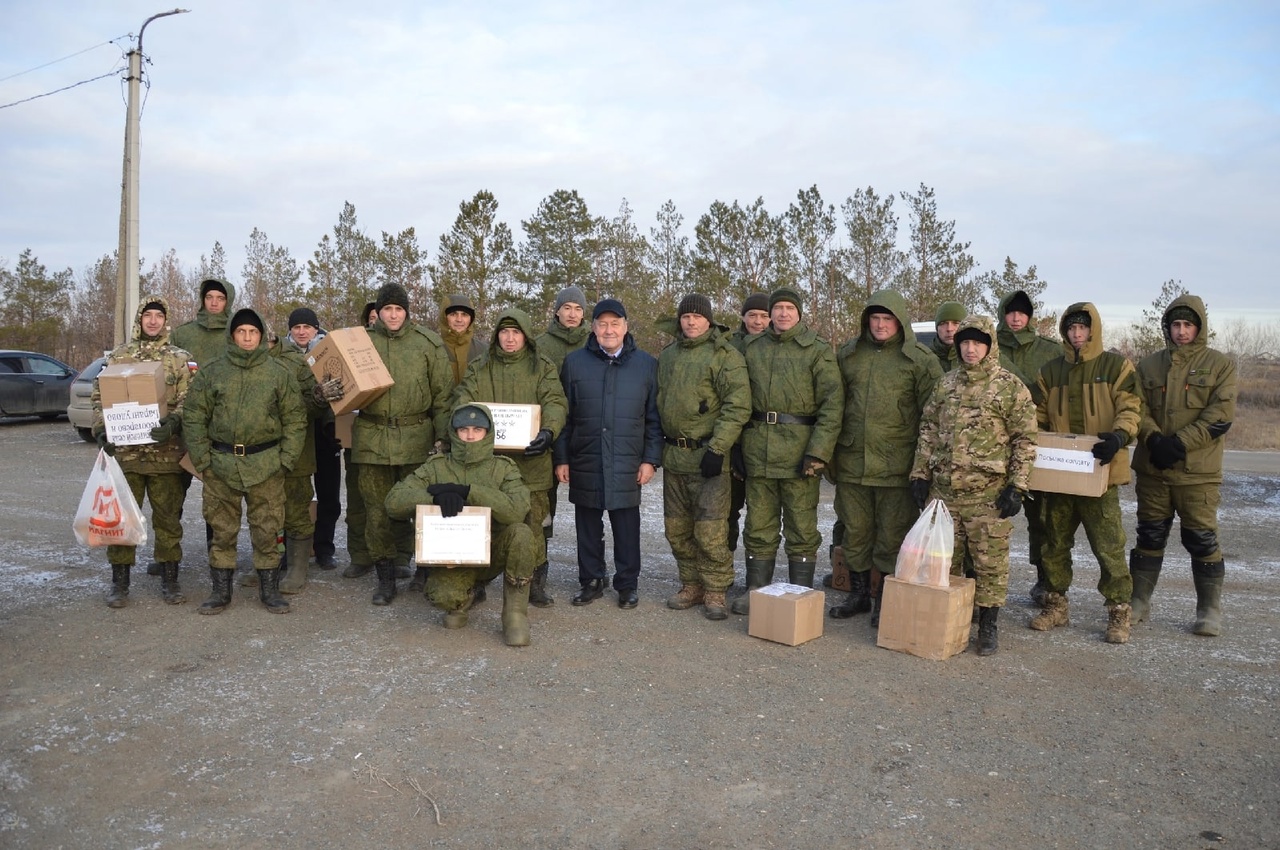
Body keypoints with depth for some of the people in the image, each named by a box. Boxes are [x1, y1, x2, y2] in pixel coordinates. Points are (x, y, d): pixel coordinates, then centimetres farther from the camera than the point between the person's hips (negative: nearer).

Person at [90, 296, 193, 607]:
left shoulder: (181, 359, 6)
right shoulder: (117, 356, 10)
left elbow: (188, 400, -2)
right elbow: (100, 396, 11)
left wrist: (173, 422, -20)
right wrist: (102, 430, -3)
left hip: (166, 452, -1)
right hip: (124, 451, 1)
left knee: (168, 517, 5)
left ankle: (169, 579, 16)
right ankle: (119, 582, 15)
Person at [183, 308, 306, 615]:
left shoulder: (280, 373, 4)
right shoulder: (211, 372, 5)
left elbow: (295, 420, 5)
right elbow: (194, 418, 6)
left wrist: (286, 460, -2)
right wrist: (201, 460, 0)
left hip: (266, 465, -1)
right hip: (221, 463, 1)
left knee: (267, 531, 5)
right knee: (222, 531, 9)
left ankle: (269, 590, 18)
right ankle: (221, 591, 21)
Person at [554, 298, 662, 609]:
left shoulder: (646, 364, 5)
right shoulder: (574, 362, 6)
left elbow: (654, 418, 5)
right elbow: (563, 415, 7)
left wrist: (651, 459, -1)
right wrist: (561, 458, 3)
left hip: (627, 464, -1)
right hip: (584, 462, 1)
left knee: (626, 525, 5)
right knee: (588, 524, 9)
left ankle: (627, 585, 18)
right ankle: (591, 581, 22)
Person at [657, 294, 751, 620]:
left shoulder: (724, 355, -6)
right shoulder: (667, 356, 14)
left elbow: (738, 406, -13)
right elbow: (657, 401, 22)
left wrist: (717, 448, -18)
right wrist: (657, 446, 14)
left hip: (708, 455, -6)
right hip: (673, 456, 7)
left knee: (710, 530, -6)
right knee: (677, 528, 11)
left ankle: (715, 590, 7)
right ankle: (691, 585, 24)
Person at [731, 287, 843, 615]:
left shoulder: (818, 350, 0)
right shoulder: (752, 347, 12)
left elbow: (832, 403, -7)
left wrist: (818, 451, -15)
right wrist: (738, 443, 7)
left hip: (800, 448, -4)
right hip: (758, 448, 4)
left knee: (801, 526, 4)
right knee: (759, 524, 10)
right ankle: (755, 591, 21)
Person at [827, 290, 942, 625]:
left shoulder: (920, 360, -2)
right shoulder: (848, 354, 11)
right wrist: (830, 452, 13)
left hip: (896, 467, -4)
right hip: (851, 463, 4)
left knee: (892, 537, 3)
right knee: (855, 532, 12)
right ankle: (859, 594, 27)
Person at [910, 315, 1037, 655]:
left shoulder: (1010, 386, -4)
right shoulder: (946, 383, 10)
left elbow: (1025, 440, -4)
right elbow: (928, 429, 14)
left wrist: (1016, 486, -9)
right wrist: (920, 473, 9)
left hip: (989, 494, -4)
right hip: (943, 489, 5)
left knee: (990, 561, 4)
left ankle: (988, 625, 17)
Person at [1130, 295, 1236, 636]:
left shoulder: (1220, 364, 1)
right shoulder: (1149, 365, 9)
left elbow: (1220, 416, -8)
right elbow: (1138, 408, 2)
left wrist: (1179, 444, -17)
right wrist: (1154, 439, -16)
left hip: (1198, 470, -3)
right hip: (1152, 468, 3)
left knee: (1202, 539, 1)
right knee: (1149, 536, 11)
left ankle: (1210, 610, 15)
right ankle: (1138, 601, 21)